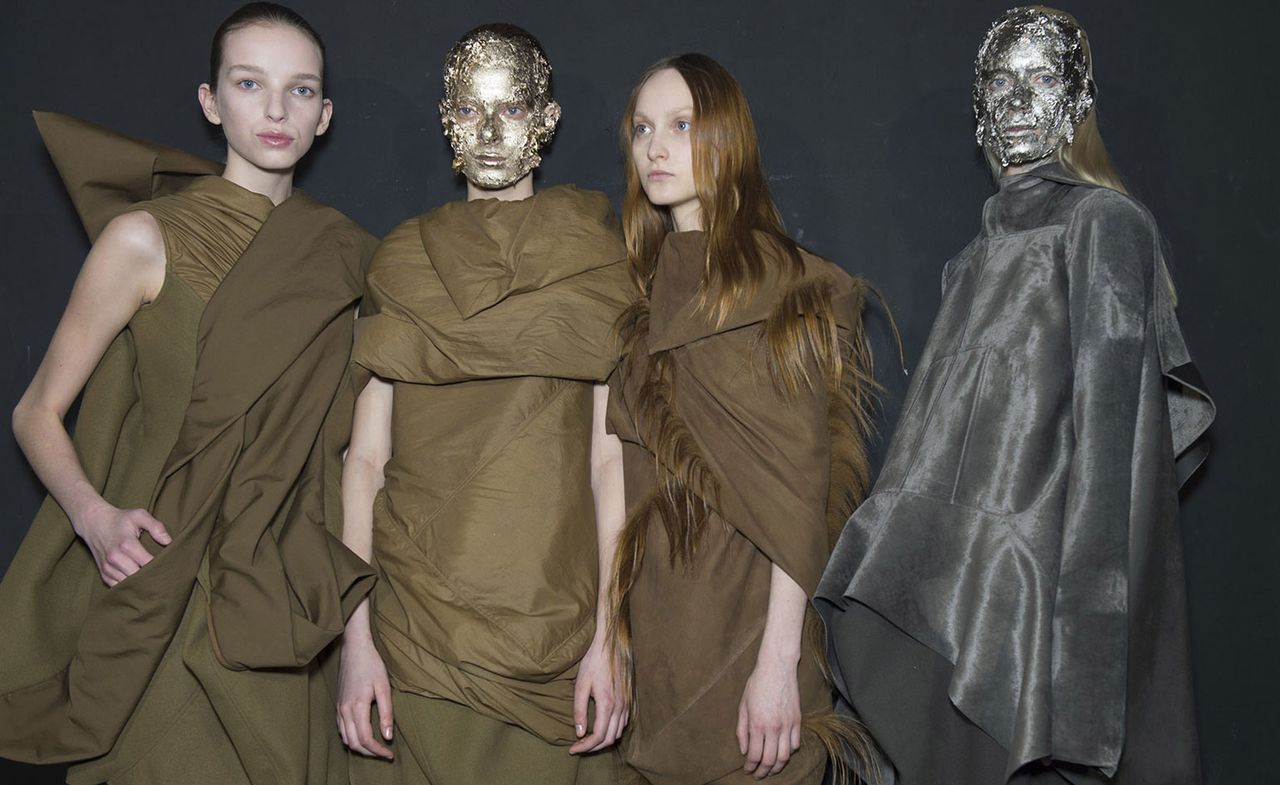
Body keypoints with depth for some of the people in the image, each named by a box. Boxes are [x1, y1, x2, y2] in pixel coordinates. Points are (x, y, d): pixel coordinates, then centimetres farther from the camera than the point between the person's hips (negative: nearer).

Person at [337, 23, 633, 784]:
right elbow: (365, 457, 1)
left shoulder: (593, 260, 1)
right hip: (418, 617, 1)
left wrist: (610, 636, -8)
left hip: (554, 619, -1)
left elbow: (610, 460, -3)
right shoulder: (403, 261, 5)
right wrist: (356, 634, -5)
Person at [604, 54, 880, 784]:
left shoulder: (786, 284, -8)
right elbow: (631, 469, 9)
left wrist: (780, 661, -18)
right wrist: (614, 622, 3)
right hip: (658, 608, 5)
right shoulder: (643, 289, 10)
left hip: (748, 610, -5)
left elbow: (800, 484, -14)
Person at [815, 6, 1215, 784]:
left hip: (1040, 575, -7)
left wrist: (1082, 601, -22)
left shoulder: (1104, 223, -6)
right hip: (965, 572, 7)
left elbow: (1108, 419, -15)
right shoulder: (989, 248, 16)